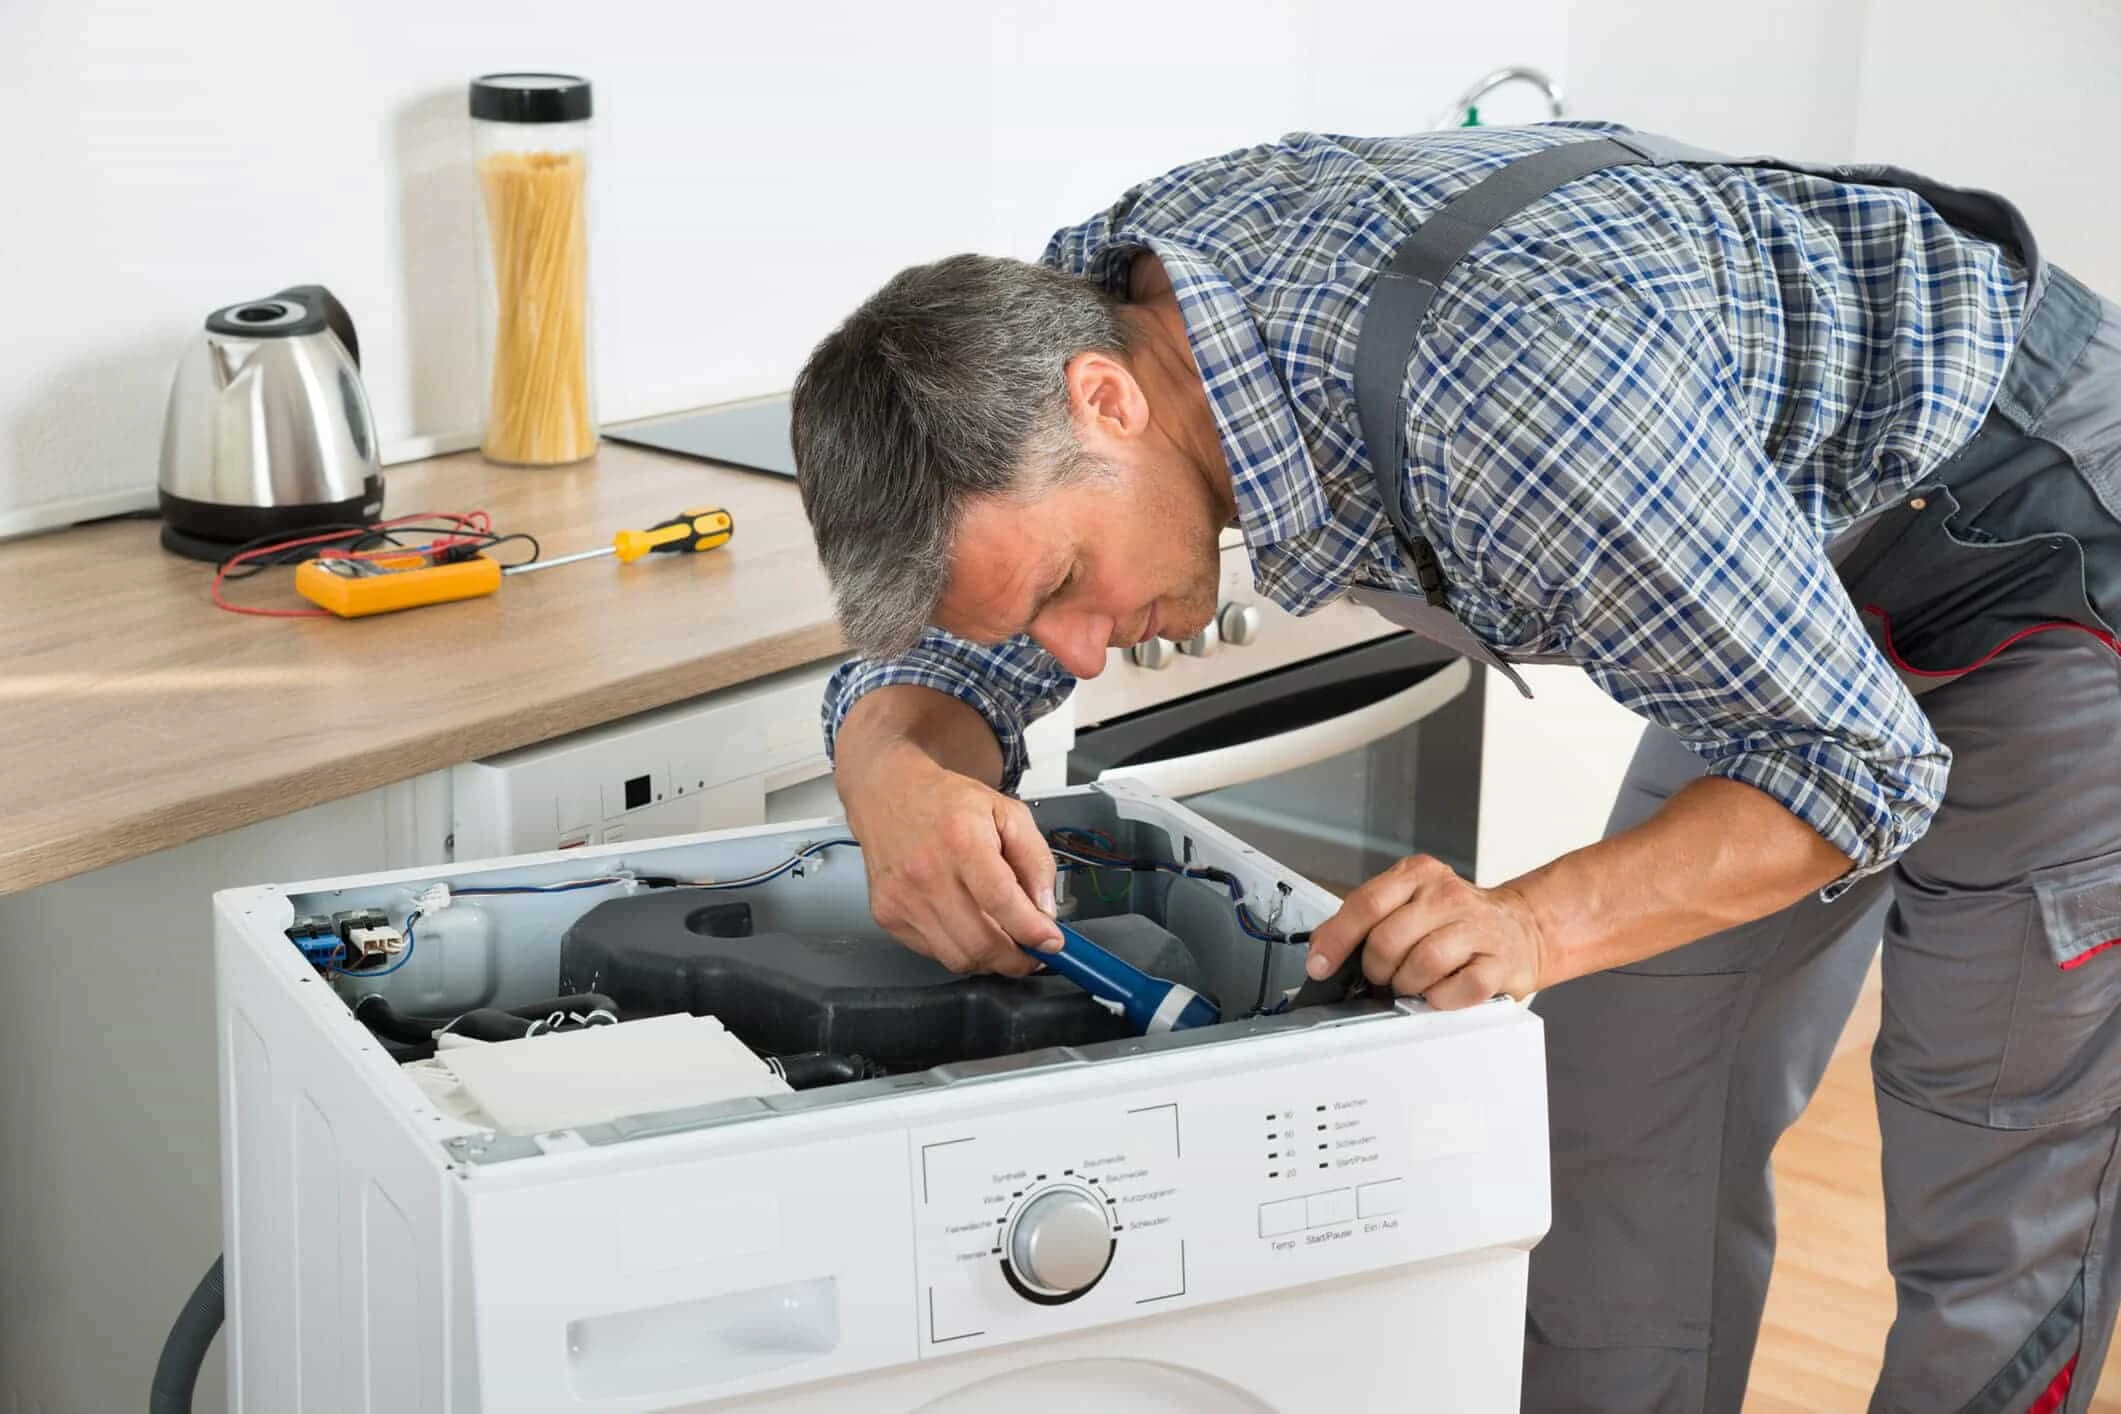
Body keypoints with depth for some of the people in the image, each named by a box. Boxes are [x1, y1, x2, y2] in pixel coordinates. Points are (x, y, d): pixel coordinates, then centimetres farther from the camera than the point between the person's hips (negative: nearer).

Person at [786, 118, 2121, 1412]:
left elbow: (1860, 761, -29)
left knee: (1994, 1220, -3)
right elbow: (936, 654, -7)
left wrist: (1533, 926, -42)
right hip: (1788, 564, 7)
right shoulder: (1081, 312, -17)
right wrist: (906, 786, -31)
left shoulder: (1504, 386, -40)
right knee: (1628, 1141, 8)